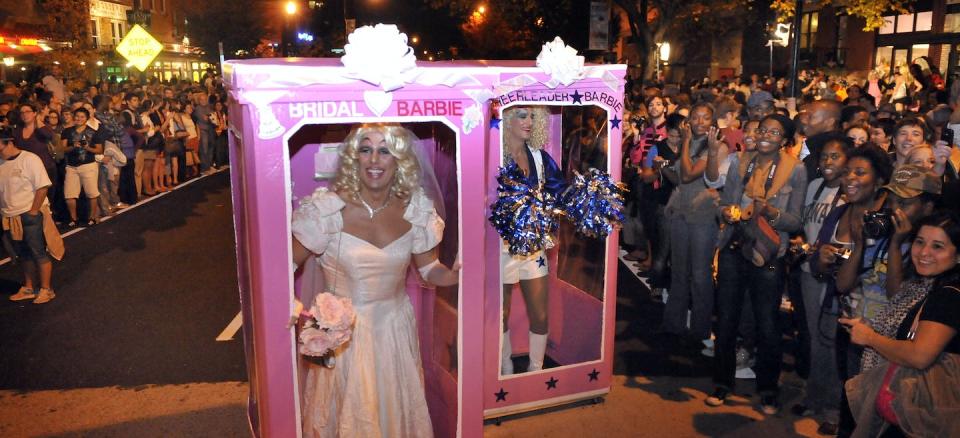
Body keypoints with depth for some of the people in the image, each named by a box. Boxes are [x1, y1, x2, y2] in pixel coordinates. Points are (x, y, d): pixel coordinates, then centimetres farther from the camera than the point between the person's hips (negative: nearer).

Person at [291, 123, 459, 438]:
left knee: (397, 412, 18)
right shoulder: (327, 209, -16)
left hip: (396, 328, 3)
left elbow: (429, 269, 4)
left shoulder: (415, 209, -6)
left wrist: (457, 275, -17)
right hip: (344, 332, -3)